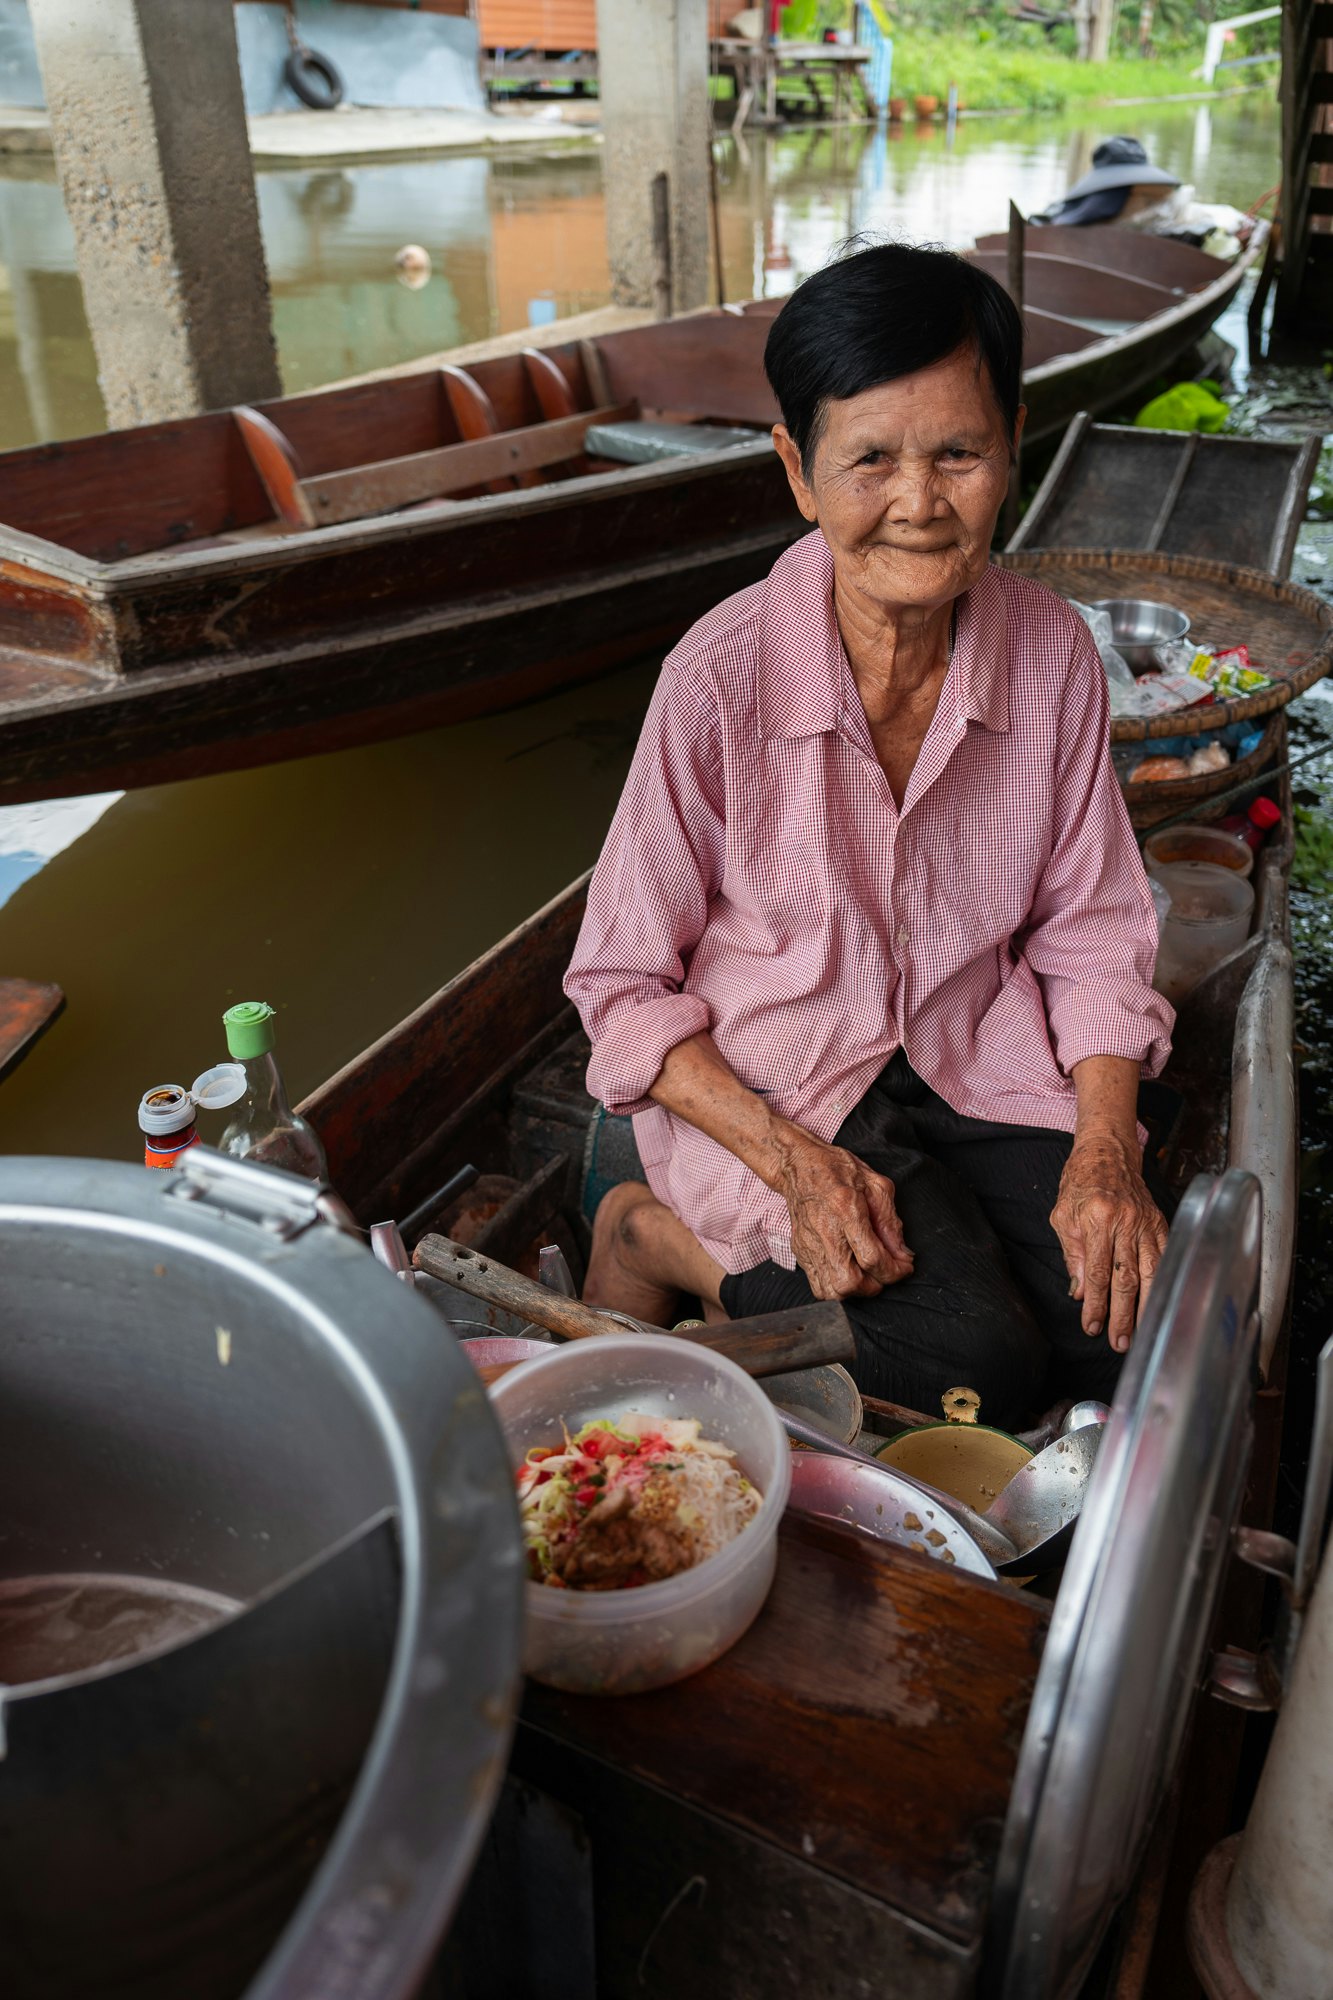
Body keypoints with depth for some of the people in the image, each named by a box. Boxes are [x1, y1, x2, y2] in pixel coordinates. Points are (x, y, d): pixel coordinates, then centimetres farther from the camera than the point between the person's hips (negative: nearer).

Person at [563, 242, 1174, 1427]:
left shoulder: (1052, 653, -8)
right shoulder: (721, 680, -19)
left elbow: (1091, 932, 1)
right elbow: (625, 987, -12)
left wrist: (1106, 1151, -14)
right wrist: (793, 1164, -23)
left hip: (982, 1061, 4)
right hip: (768, 1091, -4)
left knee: (1141, 1332, -13)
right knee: (980, 1370, -19)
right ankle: (663, 1242, 2)